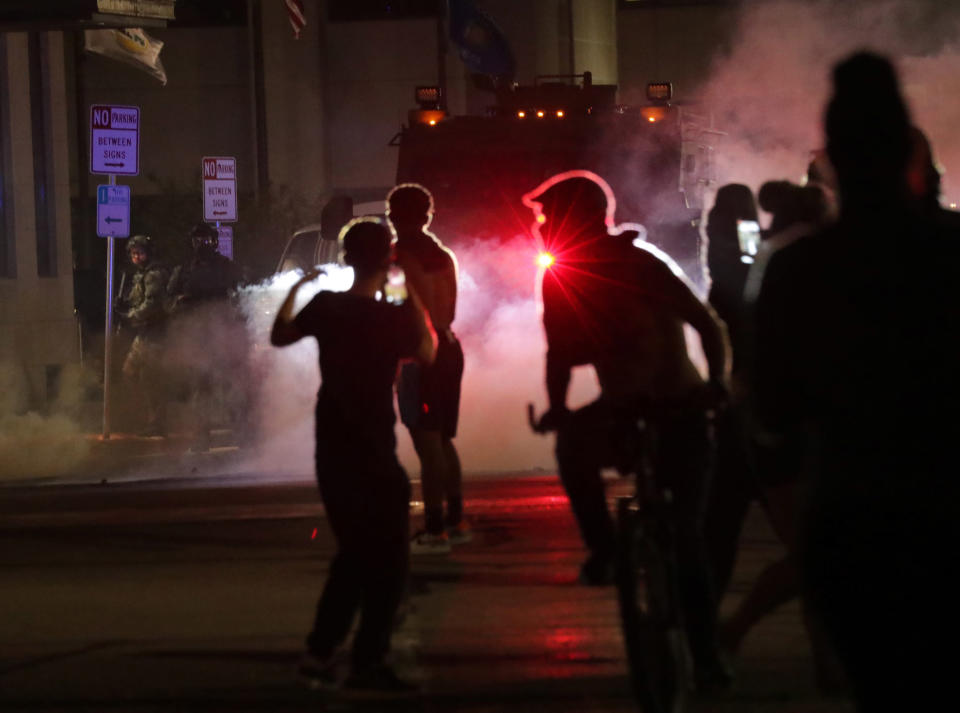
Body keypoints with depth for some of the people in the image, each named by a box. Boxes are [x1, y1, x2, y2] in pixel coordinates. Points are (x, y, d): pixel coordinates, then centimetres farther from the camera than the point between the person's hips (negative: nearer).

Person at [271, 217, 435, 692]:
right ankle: (368, 662, 1)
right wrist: (414, 299, 8)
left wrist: (295, 289, 27)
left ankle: (320, 653, 18)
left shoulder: (325, 307, -2)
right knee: (388, 559, 4)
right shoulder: (392, 317, -16)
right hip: (373, 453, -6)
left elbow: (279, 337, 15)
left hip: (332, 449, 6)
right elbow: (428, 354, 3)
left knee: (354, 551, 20)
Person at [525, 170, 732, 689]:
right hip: (621, 412, 5)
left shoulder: (642, 266, -18)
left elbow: (707, 324, -19)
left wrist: (717, 383, -36)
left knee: (685, 540, -9)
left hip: (677, 412, -5)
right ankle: (602, 550, -11)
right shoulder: (562, 280, -2)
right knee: (572, 443, -25)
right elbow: (561, 354, 3)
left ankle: (707, 660, -2)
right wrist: (556, 408, -16)